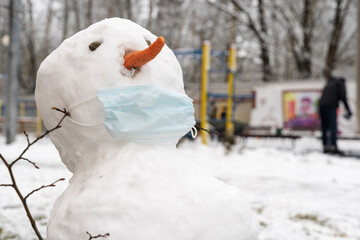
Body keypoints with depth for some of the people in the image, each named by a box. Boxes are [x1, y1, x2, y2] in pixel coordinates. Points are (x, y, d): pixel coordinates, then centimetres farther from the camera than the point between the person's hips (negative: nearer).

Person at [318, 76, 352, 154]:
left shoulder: (329, 84, 33)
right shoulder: (340, 83, 13)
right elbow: (343, 96, -2)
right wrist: (348, 110, -1)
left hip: (321, 104, 7)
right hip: (330, 106, -7)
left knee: (324, 127, 8)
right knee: (333, 127, -9)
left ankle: (325, 147, 6)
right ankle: (334, 147, -16)